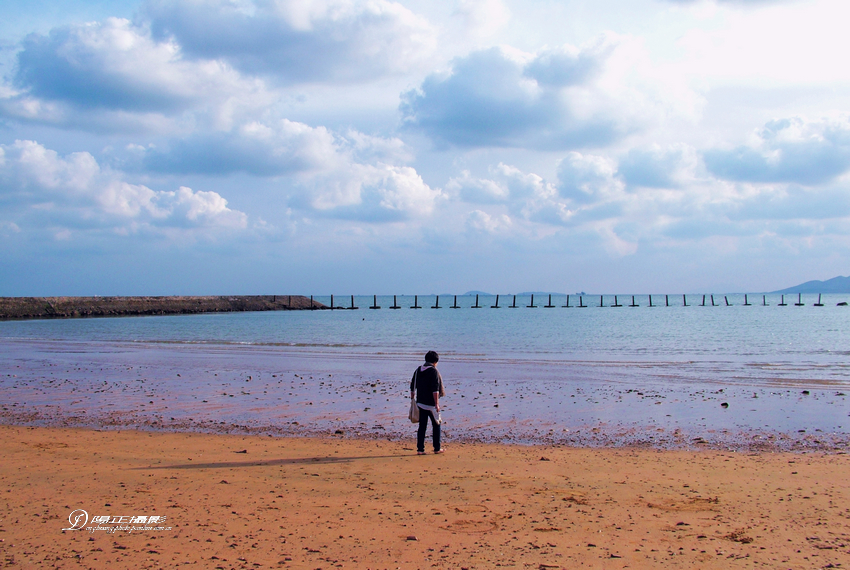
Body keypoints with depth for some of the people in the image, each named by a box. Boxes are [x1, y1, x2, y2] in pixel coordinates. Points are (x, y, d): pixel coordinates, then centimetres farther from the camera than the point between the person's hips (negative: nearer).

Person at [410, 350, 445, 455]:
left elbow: (412, 386, 13)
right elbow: (435, 390, -18)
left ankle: (420, 449, 6)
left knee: (422, 426, 8)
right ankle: (437, 448, 13)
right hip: (431, 404, -6)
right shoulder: (433, 371, -12)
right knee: (436, 425, 9)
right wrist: (437, 404, -18)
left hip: (420, 403, 6)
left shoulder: (418, 370, 8)